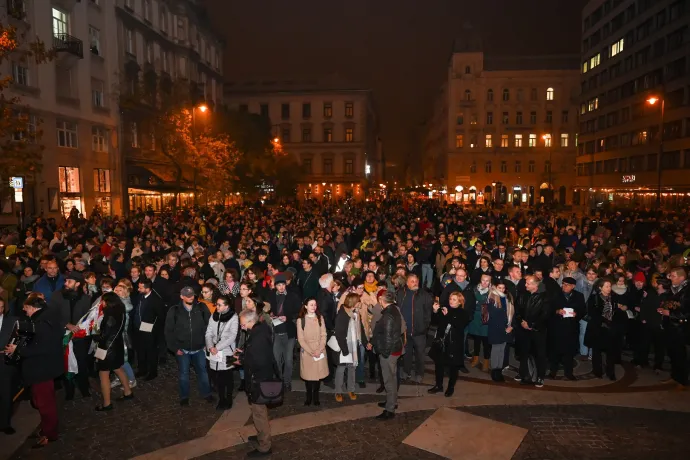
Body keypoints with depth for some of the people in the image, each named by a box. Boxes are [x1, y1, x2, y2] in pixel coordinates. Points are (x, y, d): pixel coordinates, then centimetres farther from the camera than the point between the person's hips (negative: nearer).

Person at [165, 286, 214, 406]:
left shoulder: (201, 308, -8)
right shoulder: (174, 311, -8)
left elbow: (209, 325, -2)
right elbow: (169, 331, -4)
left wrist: (206, 342, -4)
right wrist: (174, 348, -6)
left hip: (199, 348, 1)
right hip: (182, 349, 0)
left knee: (202, 371, 14)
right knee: (183, 373, 13)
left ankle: (206, 394, 31)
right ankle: (184, 396, 31)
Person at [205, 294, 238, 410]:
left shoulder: (233, 317, -10)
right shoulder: (213, 316, 4)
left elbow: (232, 337, -15)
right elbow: (208, 333, 3)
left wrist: (217, 347, -17)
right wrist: (210, 347, -13)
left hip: (226, 353, -4)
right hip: (214, 353, 4)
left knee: (227, 378, 8)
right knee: (216, 377, 10)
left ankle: (228, 400, 26)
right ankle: (221, 399, 29)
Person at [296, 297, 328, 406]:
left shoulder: (320, 318, 2)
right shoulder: (300, 320, -4)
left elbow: (323, 335, 0)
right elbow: (300, 339, -6)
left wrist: (319, 350, -12)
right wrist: (311, 352, -13)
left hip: (320, 351, 2)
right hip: (306, 352, -1)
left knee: (318, 374, 4)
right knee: (308, 374, 3)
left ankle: (316, 396, 19)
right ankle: (309, 396, 21)